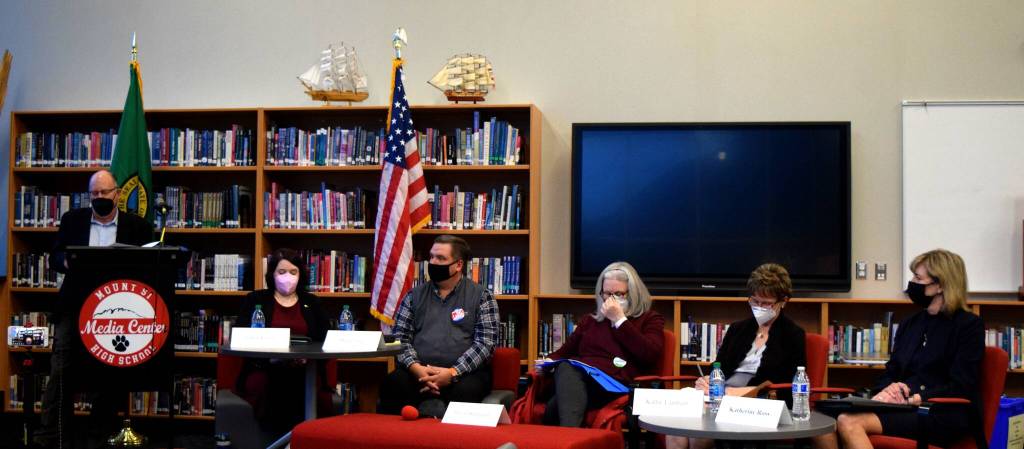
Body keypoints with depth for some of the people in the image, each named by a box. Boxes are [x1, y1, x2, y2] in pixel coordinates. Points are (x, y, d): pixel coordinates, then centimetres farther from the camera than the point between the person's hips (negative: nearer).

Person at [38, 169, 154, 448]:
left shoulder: (136, 226, 4)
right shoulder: (72, 219, 9)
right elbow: (55, 258, 10)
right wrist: (67, 261, -13)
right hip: (74, 307, 1)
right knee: (61, 371, -6)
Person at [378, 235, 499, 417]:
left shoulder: (481, 297, 7)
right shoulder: (414, 295, 17)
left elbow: (485, 344, -3)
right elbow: (400, 338, 10)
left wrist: (452, 373, -16)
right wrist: (416, 368, -11)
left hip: (464, 373, -2)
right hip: (418, 370, 2)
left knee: (466, 391, -37)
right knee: (392, 385, -30)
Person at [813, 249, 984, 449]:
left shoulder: (969, 325, 2)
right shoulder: (909, 323, 21)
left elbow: (959, 387, -7)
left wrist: (912, 399, -17)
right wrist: (888, 390, -5)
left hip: (942, 415, -6)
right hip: (905, 409, 6)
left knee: (849, 423, -31)